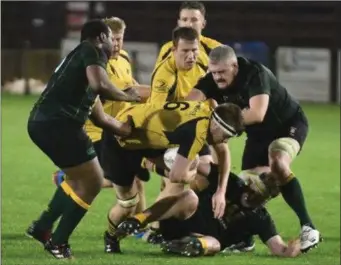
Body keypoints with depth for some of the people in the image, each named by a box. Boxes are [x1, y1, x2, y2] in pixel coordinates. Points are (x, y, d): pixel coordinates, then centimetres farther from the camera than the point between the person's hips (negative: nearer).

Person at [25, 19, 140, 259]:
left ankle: (43, 227, 27)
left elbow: (100, 117, 32)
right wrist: (127, 97, -3)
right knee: (92, 182, 0)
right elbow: (100, 85, -19)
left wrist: (129, 129, 35)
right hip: (58, 124, -10)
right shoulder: (92, 51, 1)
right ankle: (58, 243, 3)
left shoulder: (81, 59, 28)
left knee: (80, 178, 28)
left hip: (42, 123, 10)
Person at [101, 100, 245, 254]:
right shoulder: (197, 130, -34)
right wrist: (193, 173, -10)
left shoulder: (208, 109, -8)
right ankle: (110, 238, 32)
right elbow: (177, 176, -32)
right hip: (119, 140, -9)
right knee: (128, 204, -1)